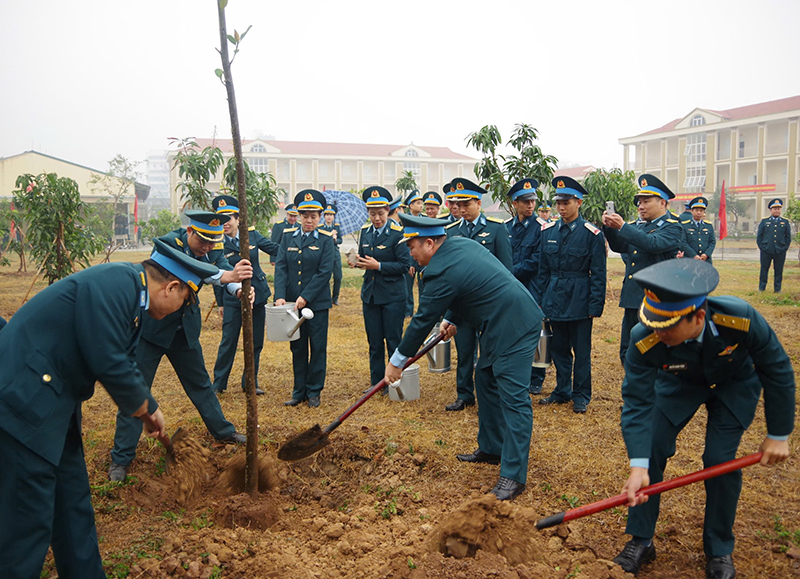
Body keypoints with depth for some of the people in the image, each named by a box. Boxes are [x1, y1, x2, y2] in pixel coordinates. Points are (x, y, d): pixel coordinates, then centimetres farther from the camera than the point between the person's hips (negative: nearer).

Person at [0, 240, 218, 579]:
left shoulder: (132, 294, 12)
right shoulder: (114, 285, -20)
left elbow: (123, 362, 21)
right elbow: (109, 364, -23)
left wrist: (146, 408, 22)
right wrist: (147, 408, -7)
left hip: (54, 404, 11)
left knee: (73, 506, 18)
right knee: (29, 517, -4)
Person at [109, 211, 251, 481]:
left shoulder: (212, 249, -5)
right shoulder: (168, 243, -24)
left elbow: (224, 266, -21)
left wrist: (240, 289, -45)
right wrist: (225, 276, -58)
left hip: (185, 327, 6)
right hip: (151, 326, -5)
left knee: (200, 383, 19)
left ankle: (223, 431, 36)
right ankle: (121, 458, 6)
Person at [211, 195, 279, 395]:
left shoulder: (251, 234, -1)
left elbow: (276, 249, 7)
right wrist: (220, 303, 4)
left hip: (258, 295, 3)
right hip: (233, 299, -3)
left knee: (256, 342, 9)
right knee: (229, 341, 1)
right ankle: (218, 384, 16)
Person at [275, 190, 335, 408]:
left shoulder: (326, 240, -4)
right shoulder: (288, 236, 5)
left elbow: (325, 272, -11)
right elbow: (281, 267, -1)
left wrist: (305, 297, -18)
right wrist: (280, 296, -14)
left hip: (317, 303, -3)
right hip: (292, 303, 3)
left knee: (318, 348, 5)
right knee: (297, 348, 11)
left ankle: (314, 392, 17)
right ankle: (299, 392, 22)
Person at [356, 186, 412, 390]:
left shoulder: (397, 233, -10)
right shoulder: (365, 232, 7)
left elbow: (405, 265, -14)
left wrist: (379, 266, -20)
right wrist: (360, 262, -7)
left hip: (392, 295, -5)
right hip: (370, 294, 5)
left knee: (393, 341, 3)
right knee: (374, 342, 12)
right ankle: (376, 383, 23)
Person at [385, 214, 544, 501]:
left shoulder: (442, 272, -20)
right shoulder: (461, 243, 7)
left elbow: (423, 321, -12)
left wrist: (397, 361, -1)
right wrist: (452, 320, 13)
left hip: (514, 328, -11)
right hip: (500, 323, 11)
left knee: (513, 398, -9)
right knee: (486, 381, 19)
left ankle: (514, 475, -6)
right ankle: (491, 448, 32)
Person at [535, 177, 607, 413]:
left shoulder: (592, 234, -7)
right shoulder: (548, 231, 6)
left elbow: (598, 275, -6)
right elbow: (543, 270, 11)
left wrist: (595, 306, -10)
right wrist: (539, 300, 7)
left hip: (579, 302, -4)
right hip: (554, 300, 4)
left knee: (581, 350, 5)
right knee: (558, 348, 13)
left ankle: (581, 396, 17)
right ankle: (562, 391, 27)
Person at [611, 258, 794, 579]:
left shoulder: (741, 319, -39)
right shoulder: (645, 341, -36)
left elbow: (777, 370, -21)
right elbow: (637, 402, -28)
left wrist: (778, 435, -13)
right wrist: (638, 467, -39)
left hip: (734, 384, -1)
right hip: (679, 383, 1)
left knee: (720, 460, -12)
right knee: (649, 451, -9)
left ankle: (719, 550, 11)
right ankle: (641, 542, 10)